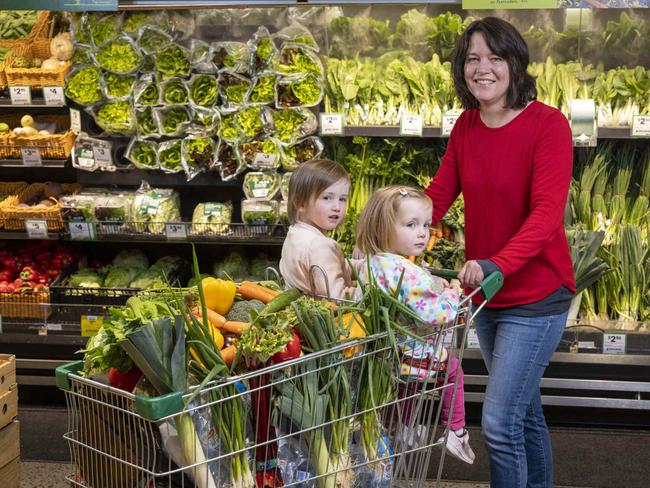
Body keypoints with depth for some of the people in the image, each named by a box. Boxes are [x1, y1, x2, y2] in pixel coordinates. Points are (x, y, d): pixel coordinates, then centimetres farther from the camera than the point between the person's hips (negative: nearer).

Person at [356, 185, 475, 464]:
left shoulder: (370, 263, -2)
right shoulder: (406, 271, -30)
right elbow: (432, 315, -33)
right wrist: (451, 295, -13)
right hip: (409, 355, -7)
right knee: (452, 366, 20)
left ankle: (404, 427, 45)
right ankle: (455, 431, 28)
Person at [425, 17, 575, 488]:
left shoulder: (548, 124, -16)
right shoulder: (466, 126, 4)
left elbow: (547, 213, -25)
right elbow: (437, 196, 2)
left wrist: (497, 265, -39)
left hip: (535, 296, -6)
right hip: (487, 296, 7)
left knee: (499, 421, -10)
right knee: (525, 411, 21)